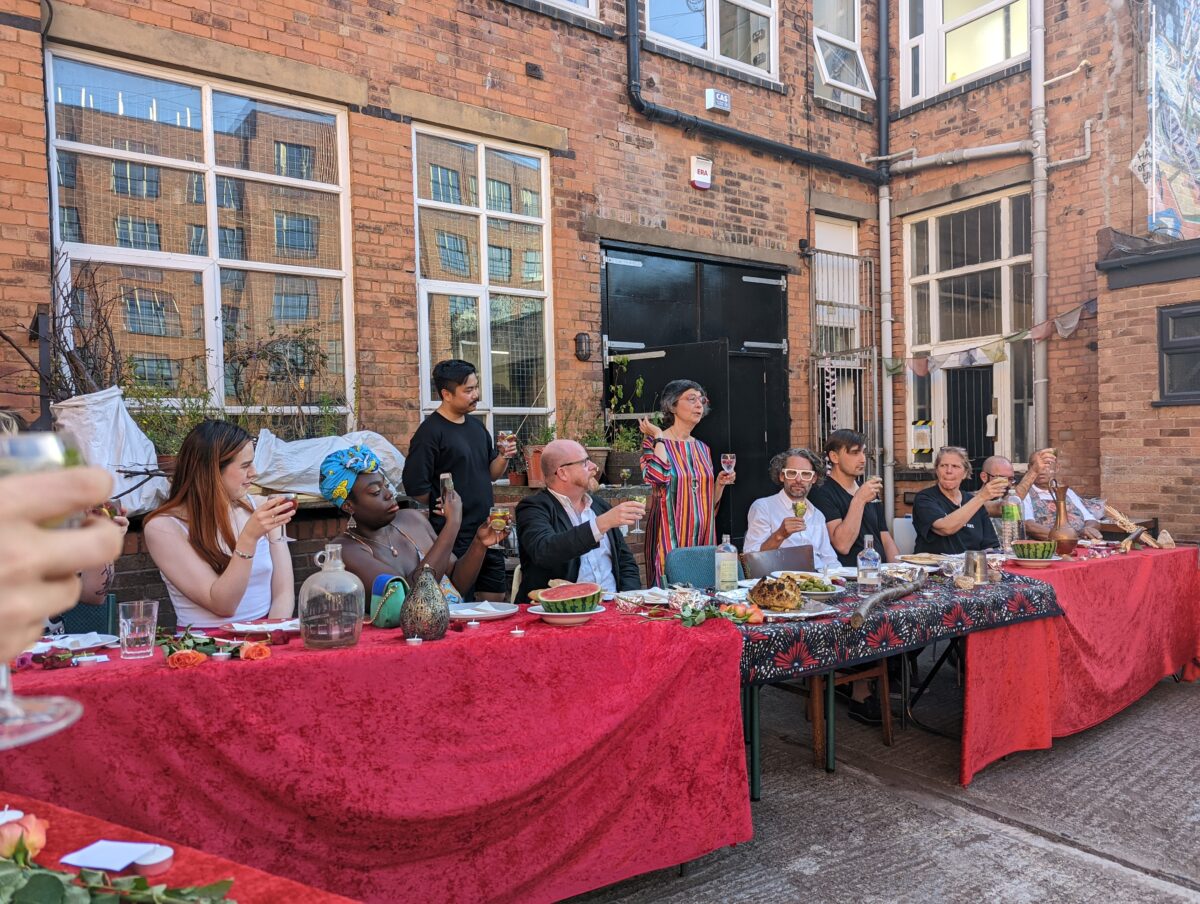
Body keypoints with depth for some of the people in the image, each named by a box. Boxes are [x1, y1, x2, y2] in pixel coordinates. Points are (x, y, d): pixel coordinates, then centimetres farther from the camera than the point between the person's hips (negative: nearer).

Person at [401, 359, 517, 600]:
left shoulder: (477, 426, 11)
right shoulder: (430, 431, -13)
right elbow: (415, 487, -17)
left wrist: (503, 457, -4)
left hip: (486, 531, 8)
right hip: (455, 536, -7)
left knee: (496, 599, 16)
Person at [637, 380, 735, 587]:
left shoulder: (702, 449, 13)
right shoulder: (654, 442, -3)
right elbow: (657, 477, -25)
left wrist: (720, 484, 0)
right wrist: (658, 437, -14)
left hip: (702, 535, 5)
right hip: (670, 535, -5)